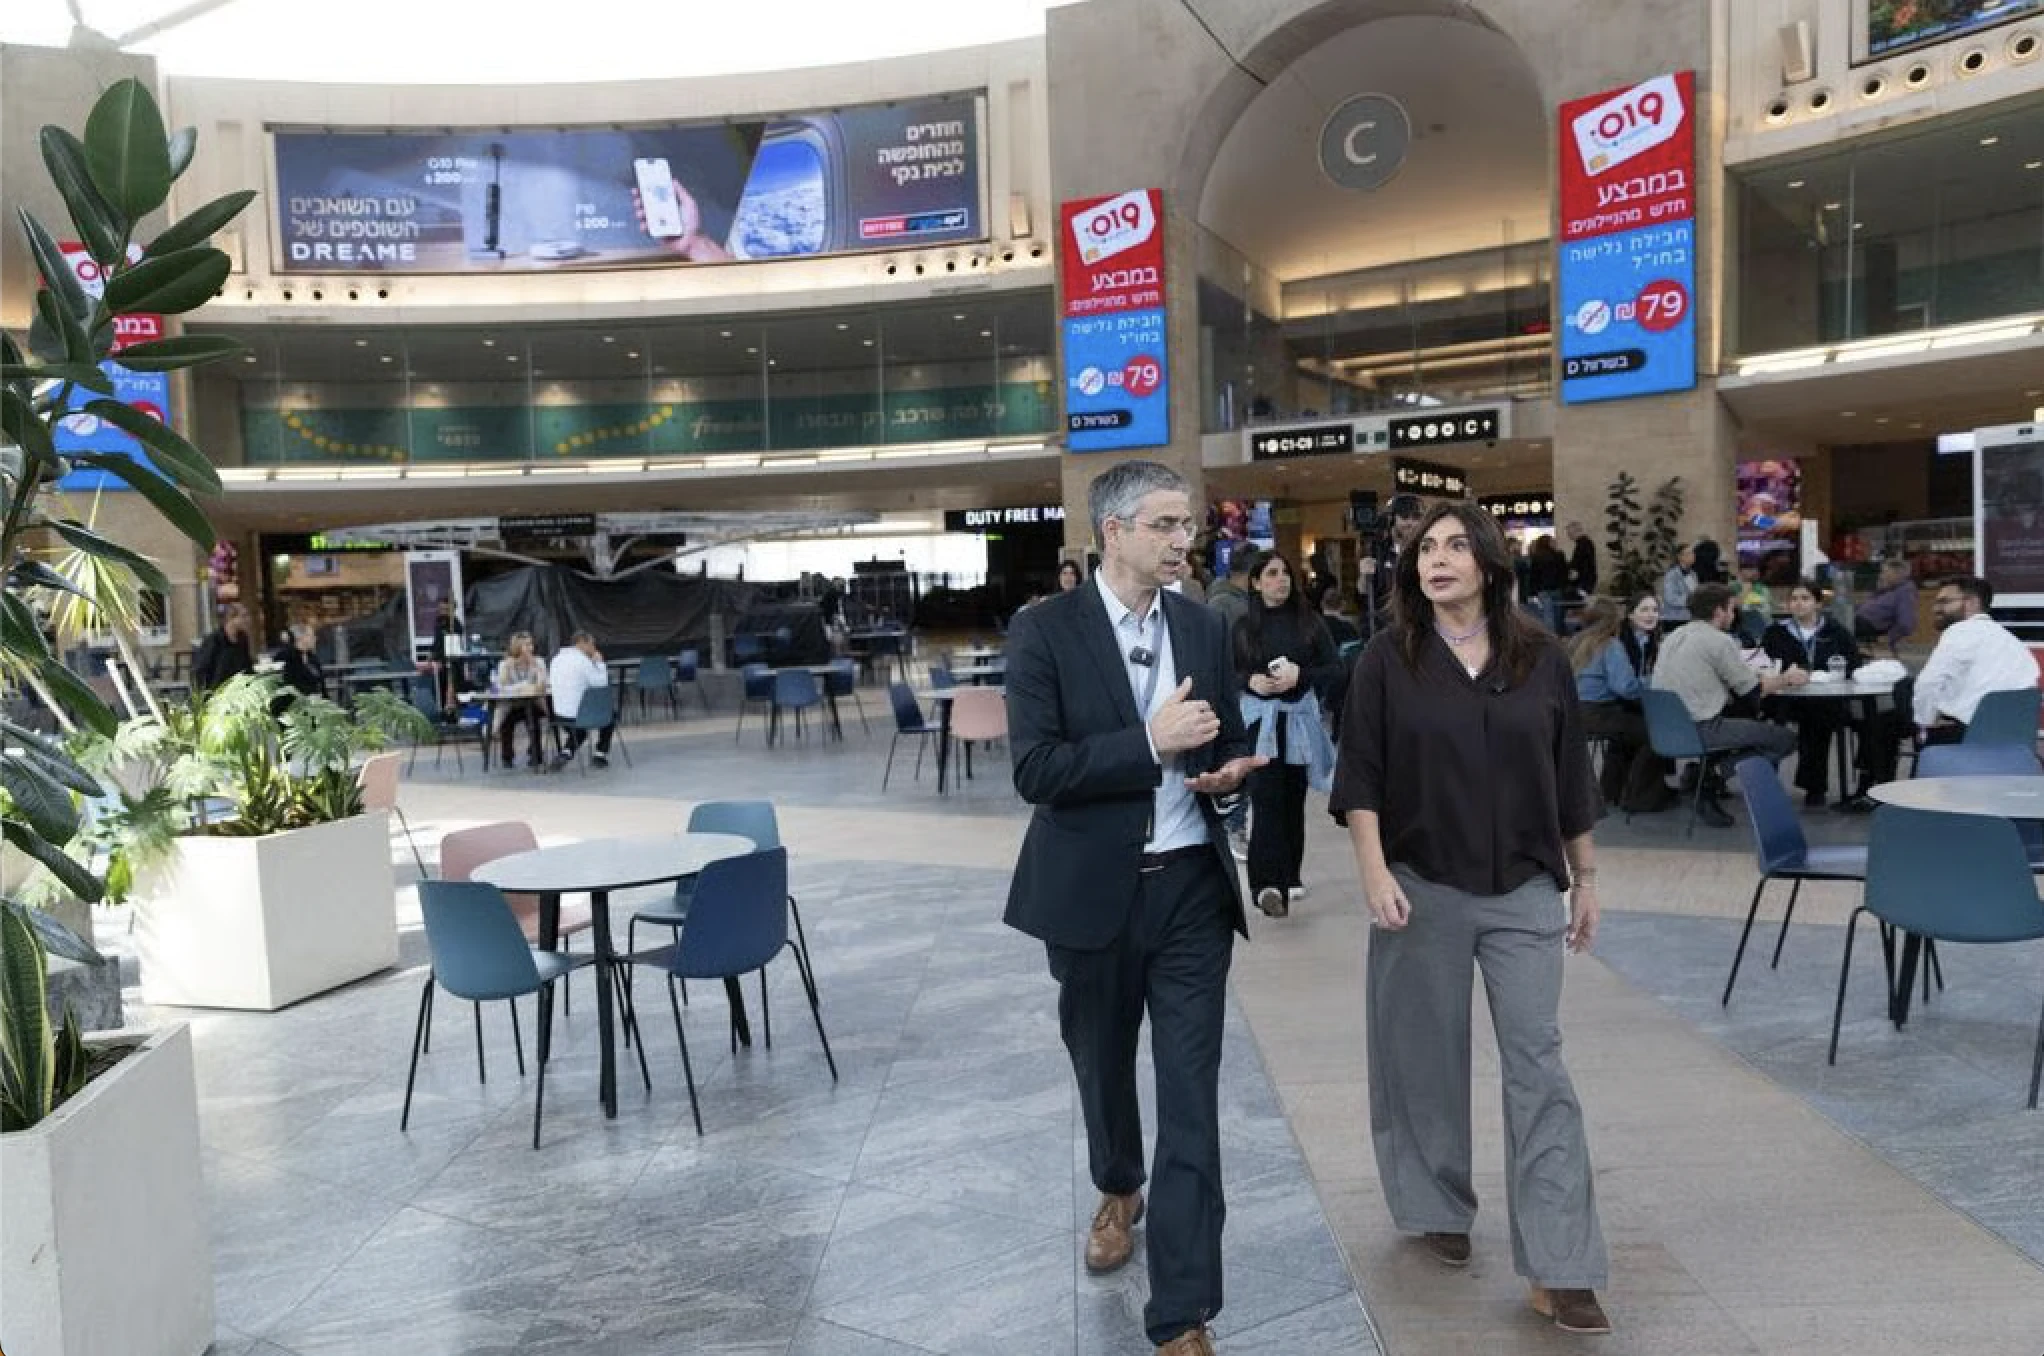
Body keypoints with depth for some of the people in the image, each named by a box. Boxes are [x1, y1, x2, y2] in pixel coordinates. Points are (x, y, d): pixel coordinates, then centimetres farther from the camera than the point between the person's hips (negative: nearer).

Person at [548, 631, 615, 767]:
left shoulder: (556, 659, 7)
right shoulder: (583, 660, -15)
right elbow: (602, 683, -13)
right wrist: (599, 662, 2)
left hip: (559, 715, 6)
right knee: (611, 714, 22)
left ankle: (567, 752, 18)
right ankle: (600, 754, 25)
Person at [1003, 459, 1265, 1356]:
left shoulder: (1204, 628, 5)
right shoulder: (1045, 631, -9)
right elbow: (1036, 771, -17)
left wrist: (1225, 775, -8)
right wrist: (1152, 744, -24)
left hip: (1192, 888, 2)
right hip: (1093, 891, -2)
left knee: (1192, 1098, -2)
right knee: (1103, 1067, 20)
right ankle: (1117, 1192, 51)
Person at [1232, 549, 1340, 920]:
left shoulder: (1308, 622, 3)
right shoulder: (1243, 627, 3)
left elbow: (1335, 669, 2)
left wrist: (1300, 675, -14)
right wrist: (1249, 680, -12)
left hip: (1299, 719, 2)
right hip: (1259, 719, -2)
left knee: (1293, 799, 10)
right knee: (1267, 798, -16)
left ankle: (1288, 876, 25)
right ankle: (1268, 883, -23)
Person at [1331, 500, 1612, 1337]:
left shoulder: (1540, 657, 2)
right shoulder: (1388, 660, -2)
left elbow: (1569, 776, 8)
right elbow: (1360, 776, -4)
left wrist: (1585, 877, 10)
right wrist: (1374, 873, -14)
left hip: (1524, 891, 1)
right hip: (1422, 888, -1)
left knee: (1537, 1063, -1)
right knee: (1428, 1055, 10)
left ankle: (1558, 1268, 3)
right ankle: (1437, 1207, 31)